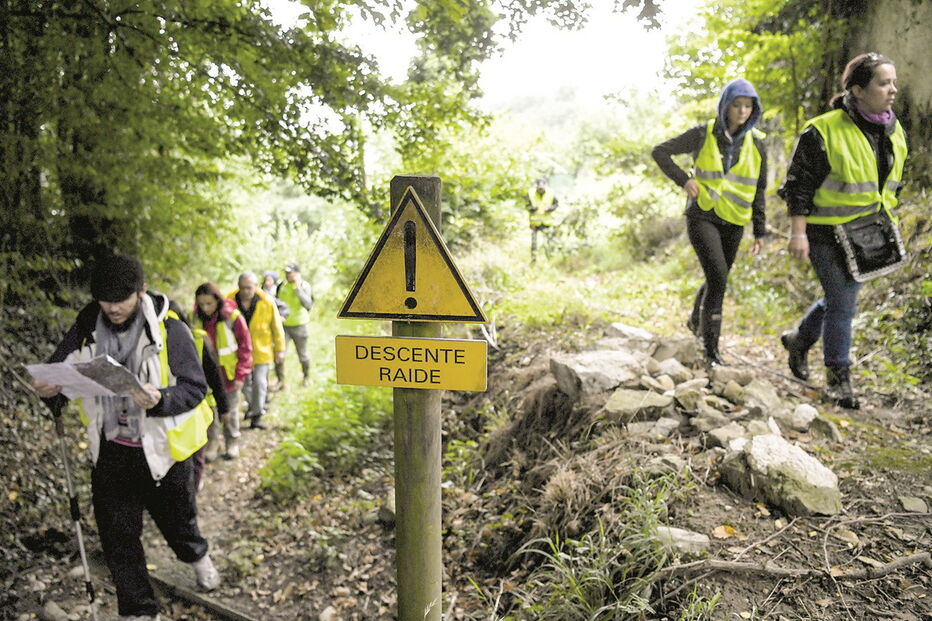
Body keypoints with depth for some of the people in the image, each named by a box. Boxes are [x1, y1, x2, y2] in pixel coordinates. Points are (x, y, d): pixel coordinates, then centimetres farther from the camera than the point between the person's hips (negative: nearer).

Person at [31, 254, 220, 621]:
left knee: (175, 519, 19)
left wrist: (161, 399, -39)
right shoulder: (86, 329, -7)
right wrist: (50, 389, -20)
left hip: (162, 449, -3)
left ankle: (198, 557, 54)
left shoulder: (169, 329, -19)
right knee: (117, 536, 9)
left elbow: (195, 387, -18)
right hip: (111, 450, 3)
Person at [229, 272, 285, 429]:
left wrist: (280, 349, -1)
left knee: (259, 382, -3)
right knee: (245, 381, 16)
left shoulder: (267, 302, -14)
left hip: (261, 349, -2)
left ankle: (257, 415, 8)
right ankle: (252, 404, 41)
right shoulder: (230, 300, -12)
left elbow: (277, 327, -4)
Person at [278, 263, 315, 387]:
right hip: (283, 325, 3)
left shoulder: (304, 286, -10)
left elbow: (308, 304, -25)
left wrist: (298, 289, -28)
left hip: (299, 325, -2)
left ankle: (306, 377, 35)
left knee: (302, 354, 11)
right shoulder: (282, 286, 0)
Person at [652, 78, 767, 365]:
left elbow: (758, 190, 9)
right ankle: (711, 347, -10)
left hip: (733, 222, 4)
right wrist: (683, 180, -10)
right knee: (718, 277, -19)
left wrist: (760, 231, 6)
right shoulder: (703, 134, -5)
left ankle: (696, 321, 43)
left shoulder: (755, 143, 4)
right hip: (702, 216, -4)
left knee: (717, 278, 14)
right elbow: (660, 152, 2)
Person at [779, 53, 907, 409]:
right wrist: (798, 232, -16)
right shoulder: (824, 131, -15)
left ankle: (799, 339, 40)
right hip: (828, 235, -7)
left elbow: (891, 185, 19)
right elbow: (799, 184, -13)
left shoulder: (894, 134, 7)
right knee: (842, 303, -4)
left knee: (842, 298, 16)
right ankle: (838, 377, 11)